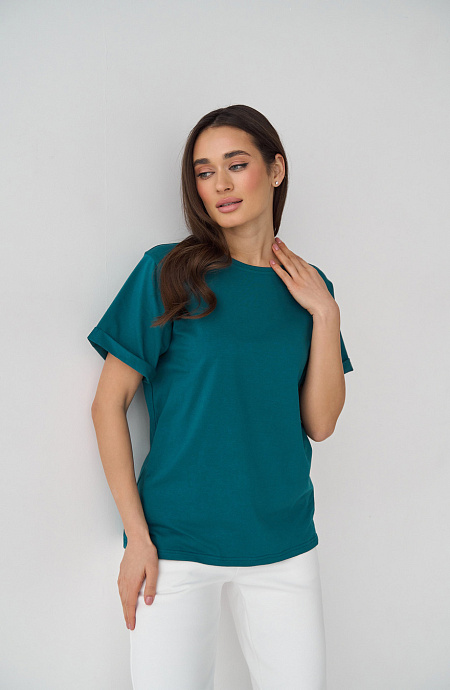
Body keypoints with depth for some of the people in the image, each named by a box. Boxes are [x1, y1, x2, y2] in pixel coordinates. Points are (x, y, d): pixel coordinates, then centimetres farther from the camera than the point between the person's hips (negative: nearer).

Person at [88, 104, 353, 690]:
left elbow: (320, 424, 0)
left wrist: (325, 313, -9)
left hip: (283, 541, 3)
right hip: (177, 542, -3)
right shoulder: (169, 271, -7)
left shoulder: (310, 287, 4)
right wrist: (137, 537, -10)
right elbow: (109, 404, -7)